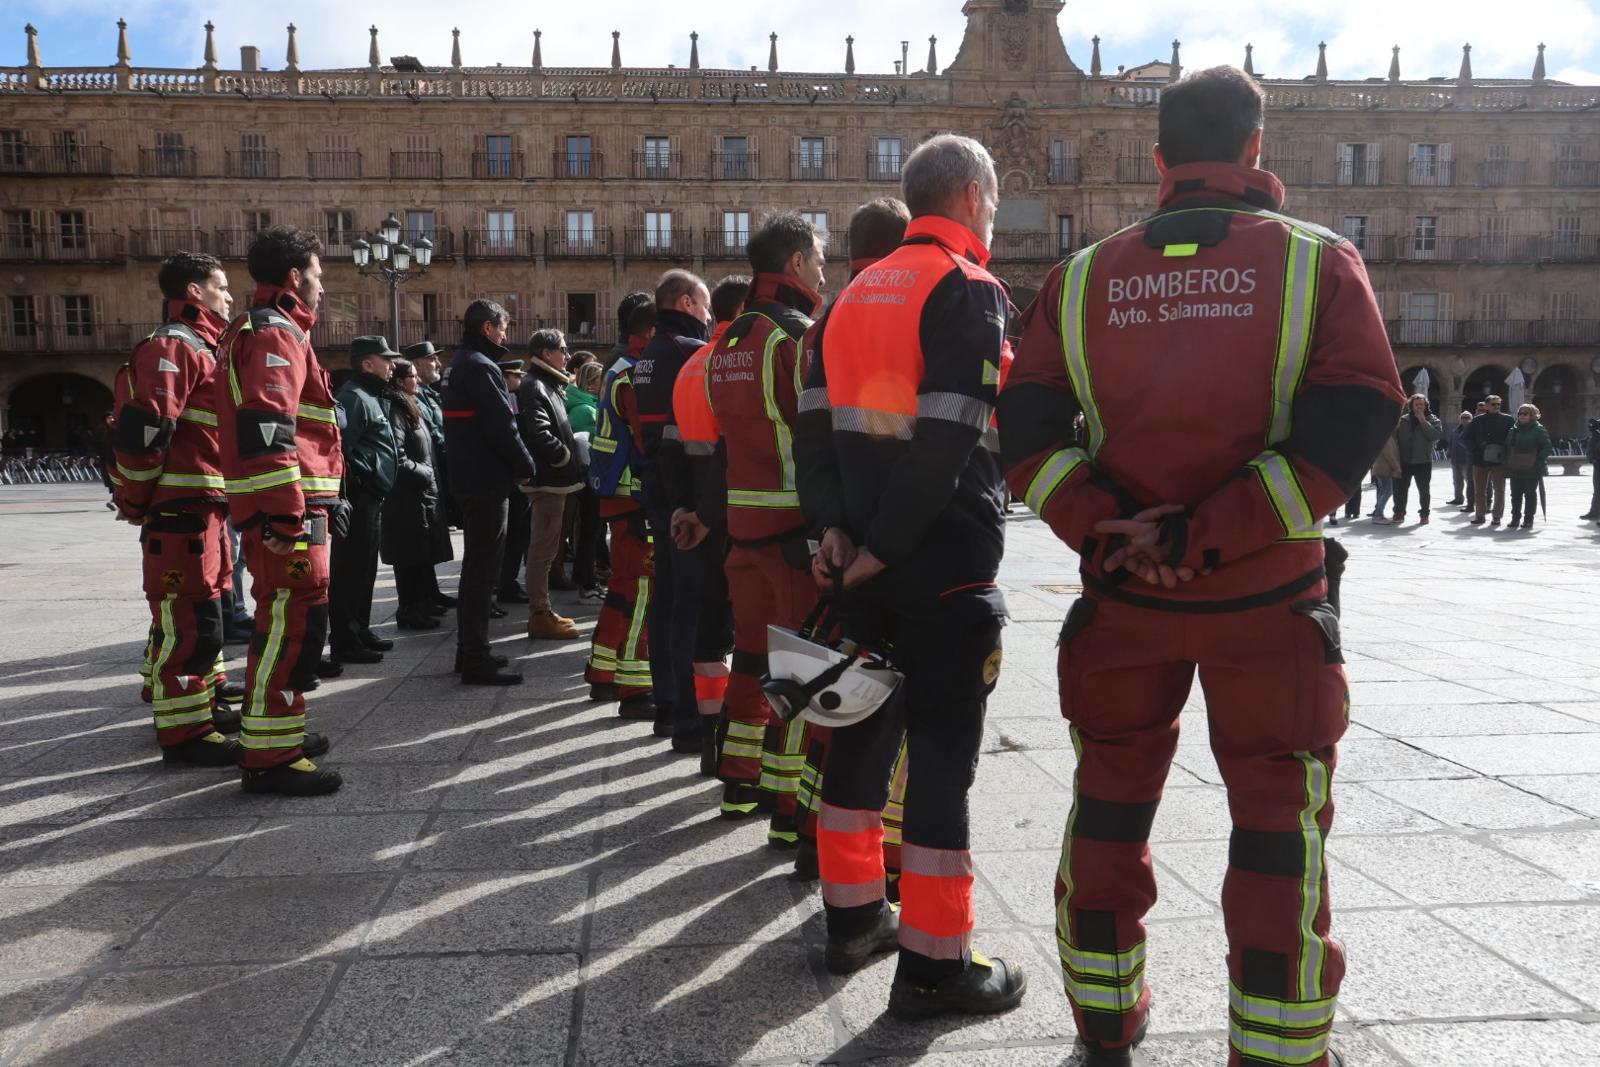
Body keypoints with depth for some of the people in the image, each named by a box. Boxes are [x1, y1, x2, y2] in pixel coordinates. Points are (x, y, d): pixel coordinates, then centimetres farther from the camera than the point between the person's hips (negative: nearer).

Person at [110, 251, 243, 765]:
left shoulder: (200, 350, 21)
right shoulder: (172, 348, -12)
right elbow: (140, 430, -22)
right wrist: (136, 501, -13)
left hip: (205, 510, 10)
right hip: (181, 511, -10)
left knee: (202, 611, 19)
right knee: (191, 622, -7)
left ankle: (202, 701, 32)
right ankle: (184, 733, -1)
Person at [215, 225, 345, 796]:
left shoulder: (258, 332, 24)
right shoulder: (277, 333, -11)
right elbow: (266, 431, -23)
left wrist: (328, 500, 30)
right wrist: (287, 517, -27)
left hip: (289, 506, 11)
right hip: (286, 510, -11)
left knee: (284, 619, 19)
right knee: (294, 622, -9)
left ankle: (274, 732, 31)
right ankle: (271, 758, -5)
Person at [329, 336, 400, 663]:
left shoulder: (373, 396, 19)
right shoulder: (353, 396, -13)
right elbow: (340, 445, -26)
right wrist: (359, 479, -21)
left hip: (370, 498, 10)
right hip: (358, 497, -10)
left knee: (364, 568, 16)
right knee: (351, 569, -6)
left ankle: (360, 631, 26)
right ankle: (345, 642, -1)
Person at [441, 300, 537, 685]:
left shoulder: (458, 365, 17)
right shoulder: (481, 367, -15)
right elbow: (502, 426, -20)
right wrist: (526, 466, -6)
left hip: (469, 478, 10)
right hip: (488, 479, -10)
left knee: (476, 566, 17)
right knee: (483, 567, -7)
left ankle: (469, 650, 26)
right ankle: (476, 660, -3)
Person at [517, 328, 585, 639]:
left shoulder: (547, 384, 19)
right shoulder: (534, 387, -13)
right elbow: (538, 435, -25)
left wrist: (571, 448, 10)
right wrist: (567, 456, -14)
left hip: (552, 479, 11)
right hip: (548, 479, -11)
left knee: (544, 548, 15)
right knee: (543, 549, -6)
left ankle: (541, 611, 24)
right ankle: (540, 616, -2)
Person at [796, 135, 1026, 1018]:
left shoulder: (855, 294, 14)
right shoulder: (969, 291, -9)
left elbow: (815, 422, 8)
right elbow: (948, 441, -20)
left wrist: (833, 529, 2)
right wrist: (885, 547, -14)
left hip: (867, 560, 8)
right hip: (945, 566, -7)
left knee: (865, 730, 16)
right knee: (941, 751, -1)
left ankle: (853, 915, 29)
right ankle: (934, 962, 8)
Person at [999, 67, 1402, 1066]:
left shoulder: (1084, 275, 3)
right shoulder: (1318, 260, -3)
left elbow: (1027, 432, -4)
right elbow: (1353, 425, -14)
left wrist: (1102, 530, -11)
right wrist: (1200, 534, -16)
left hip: (1121, 595, 3)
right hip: (1267, 603, -2)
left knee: (1111, 804, 18)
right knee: (1279, 823, 12)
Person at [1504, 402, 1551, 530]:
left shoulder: (1539, 430, -5)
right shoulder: (1513, 430, 11)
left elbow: (1546, 447, -8)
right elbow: (1507, 447, 19)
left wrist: (1539, 462, -18)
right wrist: (1507, 463, 8)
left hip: (1532, 470, -5)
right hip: (1515, 469, 5)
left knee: (1530, 494, 3)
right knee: (1516, 494, 9)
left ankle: (1528, 520, 8)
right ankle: (1515, 519, 16)